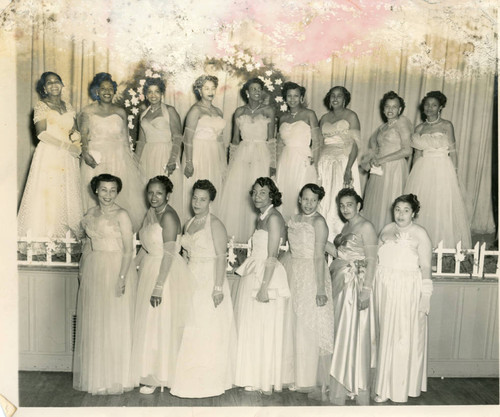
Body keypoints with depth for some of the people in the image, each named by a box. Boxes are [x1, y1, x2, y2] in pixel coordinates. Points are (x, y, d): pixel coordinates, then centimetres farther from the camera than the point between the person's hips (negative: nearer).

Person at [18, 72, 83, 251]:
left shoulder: (68, 106, 17)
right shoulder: (41, 106, 0)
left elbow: (75, 130, 20)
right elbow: (42, 134, -10)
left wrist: (75, 134, -5)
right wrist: (68, 146, -14)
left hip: (68, 158, 5)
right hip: (49, 156, -5)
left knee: (68, 195, 3)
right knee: (46, 194, -7)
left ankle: (67, 236, 8)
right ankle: (43, 237, -1)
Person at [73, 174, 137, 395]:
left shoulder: (121, 215, -9)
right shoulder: (91, 213, 10)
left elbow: (128, 249, -13)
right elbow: (89, 243, 17)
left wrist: (122, 277, -20)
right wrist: (82, 270, 12)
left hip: (116, 269, -6)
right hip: (93, 270, 6)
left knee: (115, 324, 1)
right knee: (92, 324, 12)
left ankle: (114, 378, 14)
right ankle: (94, 375, 26)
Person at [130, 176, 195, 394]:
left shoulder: (168, 216, -18)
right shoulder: (150, 213, 9)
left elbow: (169, 253, -22)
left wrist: (159, 286, -24)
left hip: (166, 272, -8)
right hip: (149, 269, 9)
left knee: (161, 324, 3)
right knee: (148, 323, 15)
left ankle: (158, 376, 19)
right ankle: (149, 372, 30)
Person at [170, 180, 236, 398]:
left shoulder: (215, 224, -10)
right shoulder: (188, 224, 12)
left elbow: (221, 257, -16)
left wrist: (218, 287, -21)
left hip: (210, 280, -7)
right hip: (191, 280, 7)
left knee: (208, 330, -1)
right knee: (190, 330, 9)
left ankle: (208, 382, 12)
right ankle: (190, 379, 21)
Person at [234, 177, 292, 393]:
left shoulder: (274, 218, -13)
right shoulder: (261, 217, 14)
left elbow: (272, 256, -18)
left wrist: (264, 286, -21)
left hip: (267, 277, -9)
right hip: (253, 276, 9)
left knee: (266, 330, 0)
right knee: (251, 328, 13)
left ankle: (267, 382, 13)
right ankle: (254, 378, 24)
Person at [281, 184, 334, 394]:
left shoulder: (318, 221, -10)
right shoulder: (293, 220, 10)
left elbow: (319, 256, -16)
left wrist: (320, 287, -19)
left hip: (311, 275, -7)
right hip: (292, 274, 7)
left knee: (310, 326, -1)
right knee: (292, 324, 10)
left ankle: (311, 378, 13)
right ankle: (295, 375, 23)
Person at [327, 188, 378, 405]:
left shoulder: (365, 227, -9)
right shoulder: (346, 226, 16)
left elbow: (371, 260, -14)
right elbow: (339, 253, 13)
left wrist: (366, 289, -21)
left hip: (356, 286, -8)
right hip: (340, 285, 8)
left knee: (353, 334, -2)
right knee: (340, 333, 11)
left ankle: (357, 386, 10)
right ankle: (341, 385, 23)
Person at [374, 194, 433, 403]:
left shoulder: (420, 233, -6)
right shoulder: (387, 229, 9)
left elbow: (425, 267, -9)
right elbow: (375, 256, 15)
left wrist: (425, 296, -12)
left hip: (408, 291, -4)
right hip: (385, 288, 5)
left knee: (405, 337, 2)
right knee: (386, 336, 10)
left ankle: (402, 387, 17)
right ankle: (386, 386, 23)